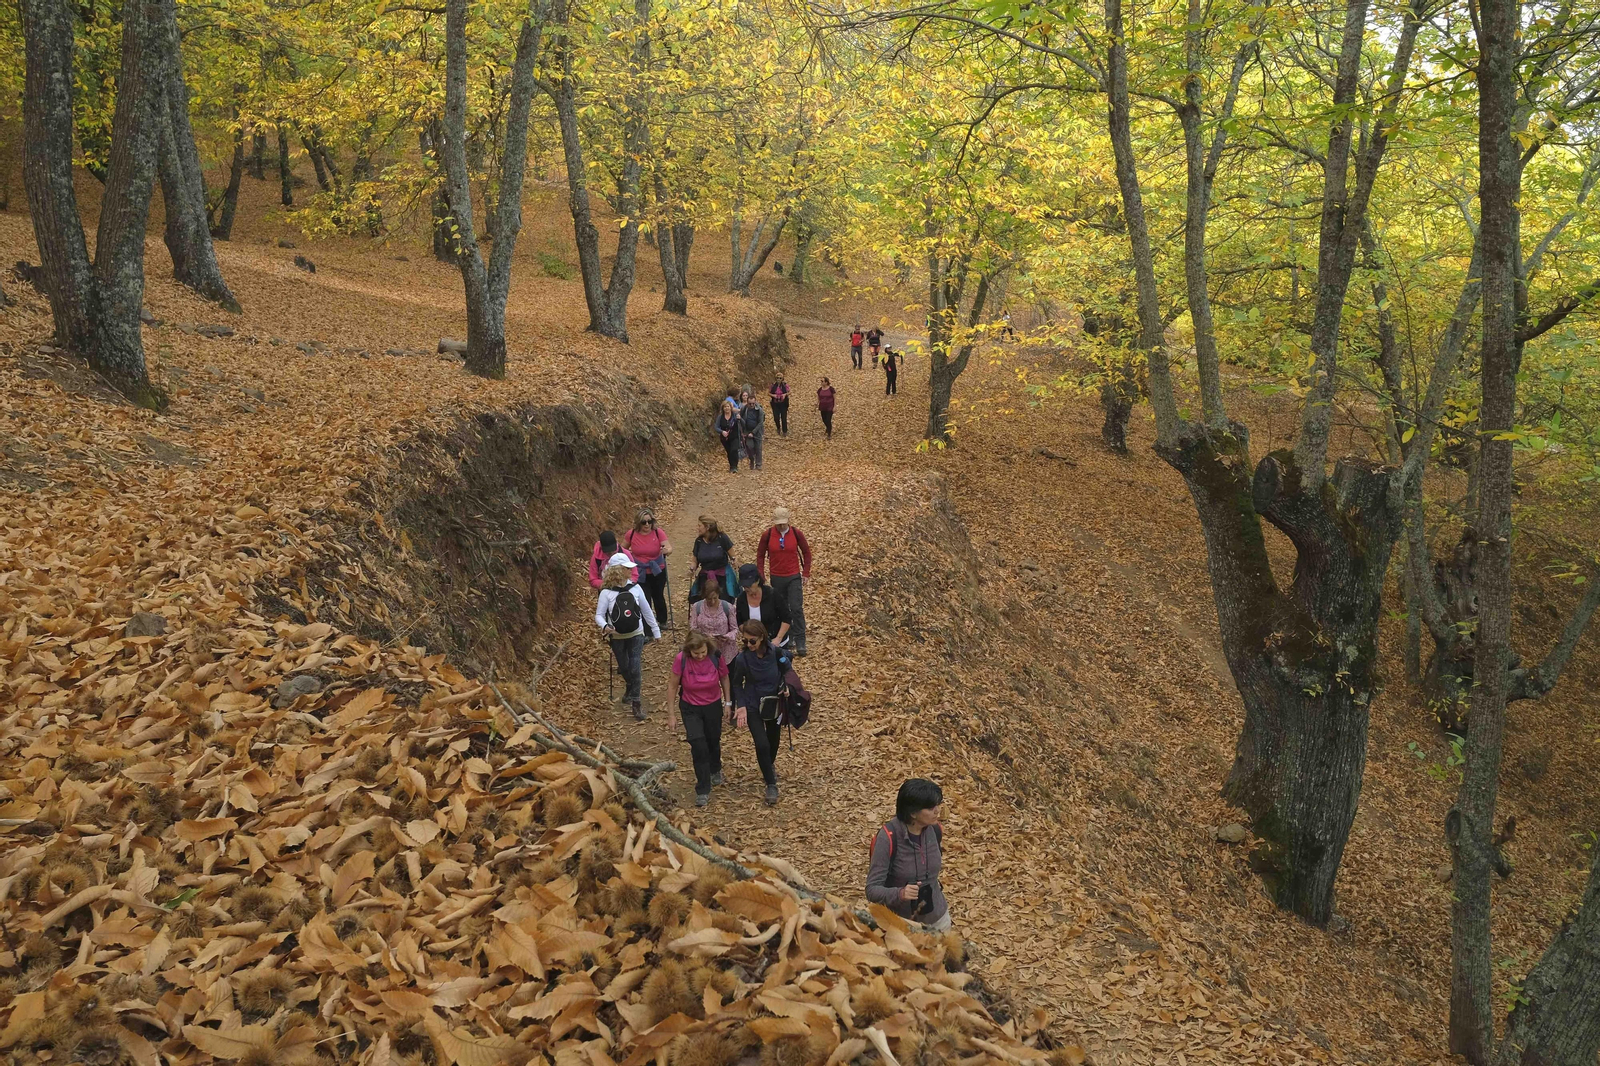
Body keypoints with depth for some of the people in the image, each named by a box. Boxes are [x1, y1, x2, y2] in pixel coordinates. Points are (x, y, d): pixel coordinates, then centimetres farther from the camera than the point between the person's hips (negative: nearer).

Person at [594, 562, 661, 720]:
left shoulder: (635, 588, -5)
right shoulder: (606, 593, -12)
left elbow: (647, 611, 3)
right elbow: (599, 615, -11)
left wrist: (656, 632, 8)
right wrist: (605, 626, -34)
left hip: (636, 635, 0)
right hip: (617, 637, 0)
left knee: (635, 669, -7)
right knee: (624, 668, 16)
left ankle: (636, 703, 3)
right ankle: (631, 688, 47)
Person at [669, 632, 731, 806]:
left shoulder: (716, 658, -21)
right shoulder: (681, 660, -25)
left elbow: (724, 678, -1)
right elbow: (673, 687, -13)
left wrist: (728, 702, 2)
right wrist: (671, 715, -10)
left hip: (713, 706, 2)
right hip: (690, 708, -2)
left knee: (713, 741, 20)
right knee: (698, 745, -12)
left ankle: (715, 770, 52)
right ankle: (703, 790, 1)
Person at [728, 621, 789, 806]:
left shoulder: (775, 652, -19)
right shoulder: (742, 658, -21)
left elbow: (787, 670, 1)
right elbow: (737, 684, -7)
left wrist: (786, 687, -13)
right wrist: (741, 706, -16)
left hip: (774, 704, 2)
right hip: (753, 707, -2)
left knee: (773, 739, 22)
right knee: (762, 744, -13)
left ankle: (769, 765, 53)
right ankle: (771, 785, 4)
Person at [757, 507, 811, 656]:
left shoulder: (796, 533, -6)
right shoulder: (767, 535, -6)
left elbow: (806, 552, 5)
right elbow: (760, 555, 5)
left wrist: (806, 573, 3)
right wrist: (761, 576, 3)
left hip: (794, 577, -1)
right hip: (776, 578, 1)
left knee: (797, 608, -9)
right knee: (782, 610, 10)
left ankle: (800, 642, -5)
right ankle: (787, 638, 25)